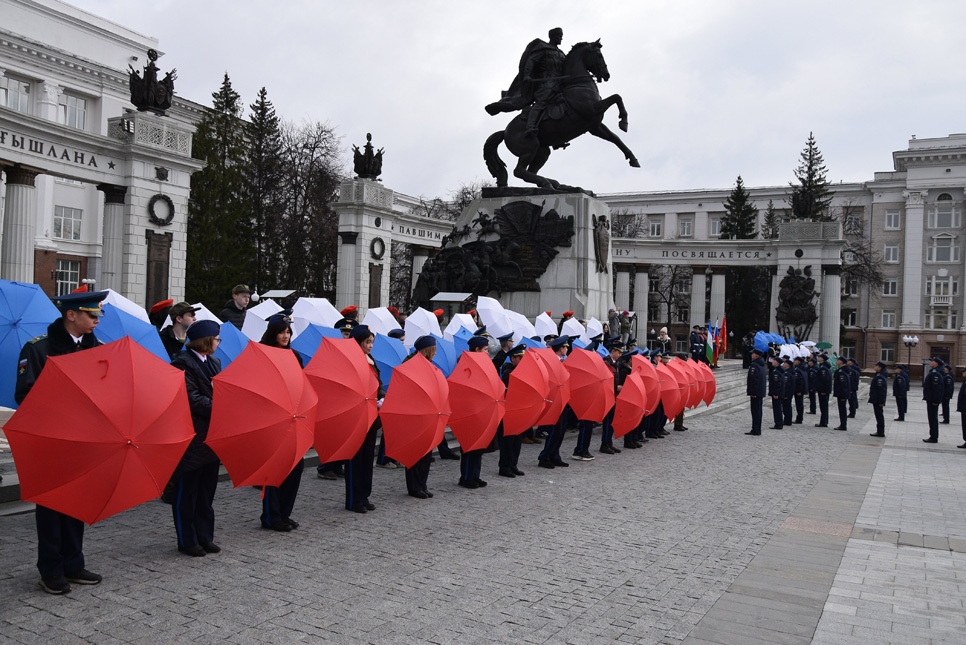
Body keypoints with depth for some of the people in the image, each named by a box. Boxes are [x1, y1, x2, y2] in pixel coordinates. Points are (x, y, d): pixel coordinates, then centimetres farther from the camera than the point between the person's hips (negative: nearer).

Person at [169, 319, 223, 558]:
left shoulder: (214, 363, 14)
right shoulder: (182, 363, -12)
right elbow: (193, 400, -20)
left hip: (210, 436, 8)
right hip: (190, 437, -8)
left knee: (207, 489, 14)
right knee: (186, 492, 3)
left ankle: (205, 537, 23)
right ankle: (187, 541, 13)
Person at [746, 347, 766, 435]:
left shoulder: (754, 365, -16)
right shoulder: (761, 365, 15)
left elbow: (753, 379, -21)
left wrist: (752, 392, -20)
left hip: (756, 392, -10)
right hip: (761, 392, 10)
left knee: (755, 411, -7)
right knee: (758, 410, 13)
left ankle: (756, 430, -6)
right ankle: (756, 430, 18)